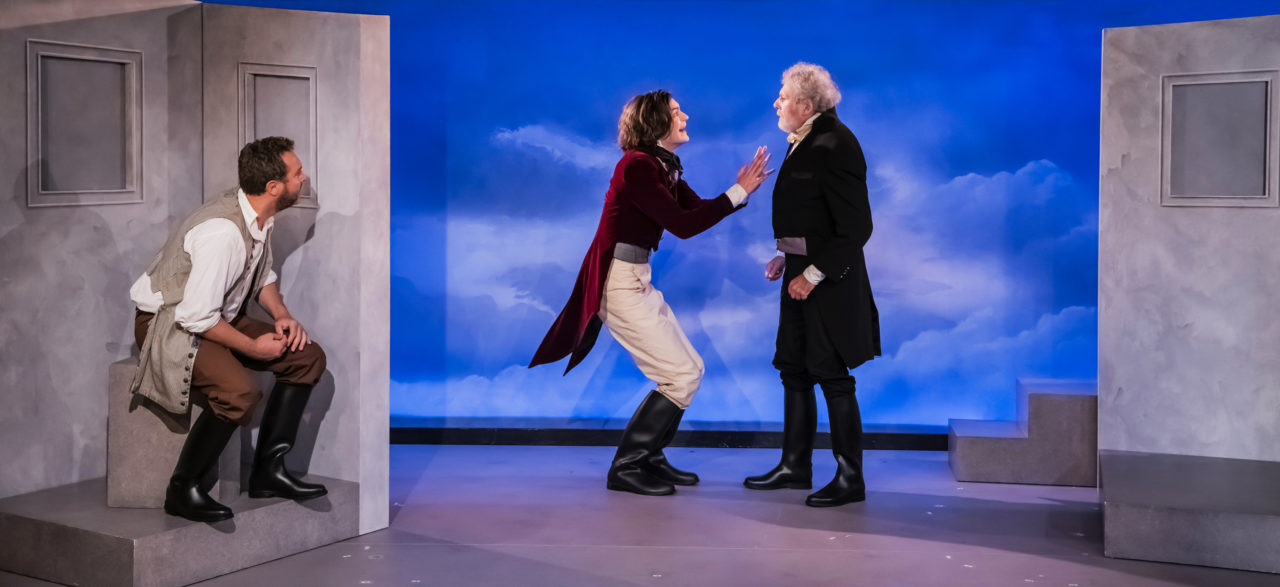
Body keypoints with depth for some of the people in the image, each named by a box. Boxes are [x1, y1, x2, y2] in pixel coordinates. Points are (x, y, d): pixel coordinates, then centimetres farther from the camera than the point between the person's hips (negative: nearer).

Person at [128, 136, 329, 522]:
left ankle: (268, 469, 2)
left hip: (219, 316, 10)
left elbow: (263, 274, 16)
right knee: (240, 391, -33)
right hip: (169, 324, -9)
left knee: (308, 357, -1)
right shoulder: (223, 232, -31)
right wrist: (253, 347, -20)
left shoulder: (260, 216, -2)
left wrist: (282, 316, -1)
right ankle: (182, 491, -14)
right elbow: (196, 317, -31)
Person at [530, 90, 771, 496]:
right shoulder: (637, 166, -16)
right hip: (618, 282, -10)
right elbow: (683, 225, -20)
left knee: (691, 369, 11)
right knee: (681, 376, -10)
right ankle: (626, 468, -2)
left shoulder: (663, 168, 13)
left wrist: (742, 189, -2)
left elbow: (699, 210, 12)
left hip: (639, 280, 10)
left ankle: (649, 458, 20)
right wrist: (737, 192, -16)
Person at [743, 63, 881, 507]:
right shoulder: (806, 141, 10)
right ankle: (795, 466, 27)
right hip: (801, 271, 9)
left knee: (832, 376, -2)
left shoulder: (836, 146, -18)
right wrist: (787, 256, 9)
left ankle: (850, 479, 9)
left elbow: (855, 227, -21)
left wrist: (814, 274, -19)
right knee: (794, 370, 15)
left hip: (828, 279, -9)